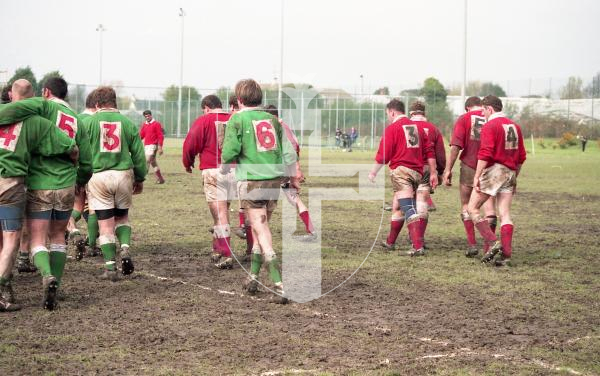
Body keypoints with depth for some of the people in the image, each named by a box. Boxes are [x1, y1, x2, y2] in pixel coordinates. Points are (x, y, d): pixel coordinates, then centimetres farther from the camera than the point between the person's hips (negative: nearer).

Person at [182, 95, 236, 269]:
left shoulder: (203, 121, -3)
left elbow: (190, 144, -5)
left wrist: (188, 163, 13)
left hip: (213, 171, -5)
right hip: (234, 171, 5)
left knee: (219, 214, -3)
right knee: (223, 211, 18)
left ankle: (226, 256, -7)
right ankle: (218, 250, 27)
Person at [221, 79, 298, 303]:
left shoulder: (237, 119, -3)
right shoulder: (272, 119, 11)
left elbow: (229, 153, -9)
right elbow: (288, 151, 9)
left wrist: (225, 164, 14)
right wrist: (293, 178, 20)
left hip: (251, 181, -5)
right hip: (274, 178, 5)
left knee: (261, 231, -4)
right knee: (261, 228, 20)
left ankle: (279, 285, -15)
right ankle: (253, 277, 30)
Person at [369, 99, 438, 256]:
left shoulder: (392, 128, -3)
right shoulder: (417, 127, 16)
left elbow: (383, 155, -5)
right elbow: (429, 151, 13)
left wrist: (373, 172, 9)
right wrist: (433, 173, 14)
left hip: (401, 171, -7)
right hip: (417, 172, 7)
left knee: (409, 209, -14)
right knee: (397, 206, 21)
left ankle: (418, 247, -24)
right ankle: (390, 242, 33)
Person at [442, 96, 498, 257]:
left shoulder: (464, 119, 1)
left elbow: (456, 147, -8)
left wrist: (448, 170, -6)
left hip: (469, 167, -1)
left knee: (466, 206, 13)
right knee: (490, 208, 5)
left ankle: (472, 244, 6)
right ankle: (488, 247, 1)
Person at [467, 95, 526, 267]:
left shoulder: (490, 126, -7)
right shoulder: (515, 126, 15)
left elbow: (485, 154, -17)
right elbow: (521, 156, 18)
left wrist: (477, 176, -15)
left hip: (493, 170, -7)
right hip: (509, 172, 7)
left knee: (472, 208, 1)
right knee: (505, 214, 5)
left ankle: (493, 242, -10)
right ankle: (506, 254, -1)